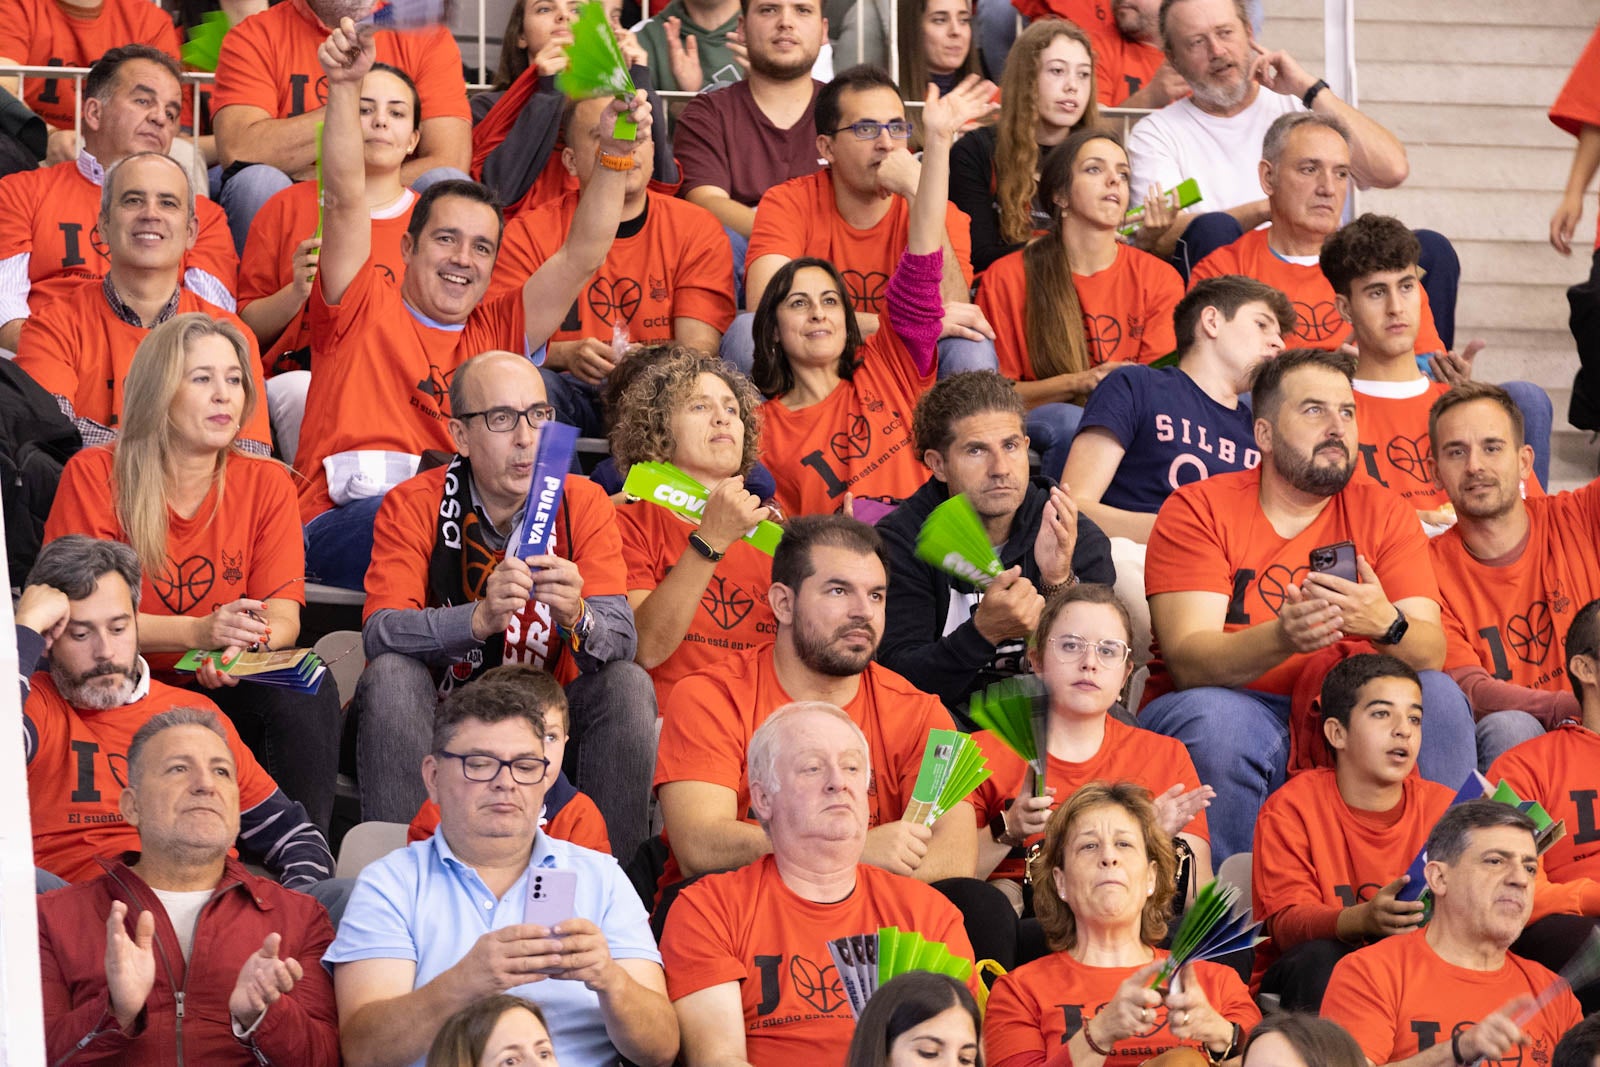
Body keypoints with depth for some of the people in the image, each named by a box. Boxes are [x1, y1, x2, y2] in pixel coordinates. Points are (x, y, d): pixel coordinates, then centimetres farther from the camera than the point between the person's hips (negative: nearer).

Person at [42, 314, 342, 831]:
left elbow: (283, 618, -2)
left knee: (309, 690, -27)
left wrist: (248, 641, -28)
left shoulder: (266, 483, 7)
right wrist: (197, 632, -25)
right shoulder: (94, 475, -2)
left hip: (227, 692, 3)